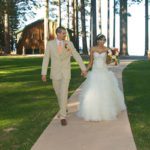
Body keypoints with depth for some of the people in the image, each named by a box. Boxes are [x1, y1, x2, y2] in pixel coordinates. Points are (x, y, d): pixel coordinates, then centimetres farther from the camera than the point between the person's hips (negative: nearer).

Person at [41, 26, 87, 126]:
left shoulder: (69, 44, -4)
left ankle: (63, 116, -7)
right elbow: (46, 59, -4)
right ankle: (63, 108, 43)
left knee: (64, 94, -13)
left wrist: (84, 69, -3)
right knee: (58, 93, 16)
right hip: (55, 73, 2)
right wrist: (44, 73, -6)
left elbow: (77, 56, -2)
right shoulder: (50, 44, -4)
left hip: (66, 73, -2)